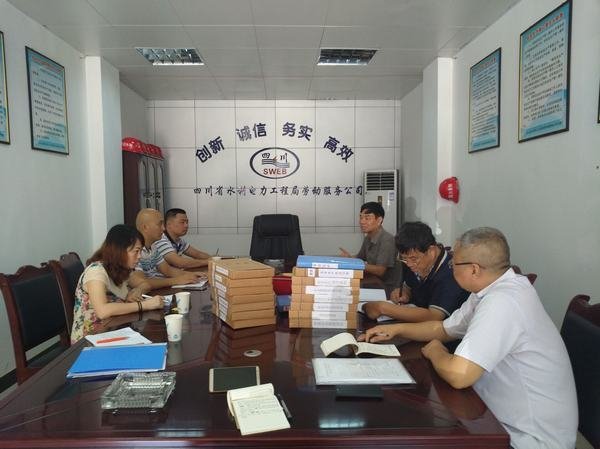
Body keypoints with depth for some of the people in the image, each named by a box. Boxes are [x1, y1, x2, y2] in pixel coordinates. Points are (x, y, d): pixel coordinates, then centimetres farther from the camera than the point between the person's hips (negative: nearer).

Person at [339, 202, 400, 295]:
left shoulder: (387, 240, -20)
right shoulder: (368, 238, 7)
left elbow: (380, 271, -24)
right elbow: (359, 258, 14)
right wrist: (349, 257, -8)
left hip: (388, 290, -7)